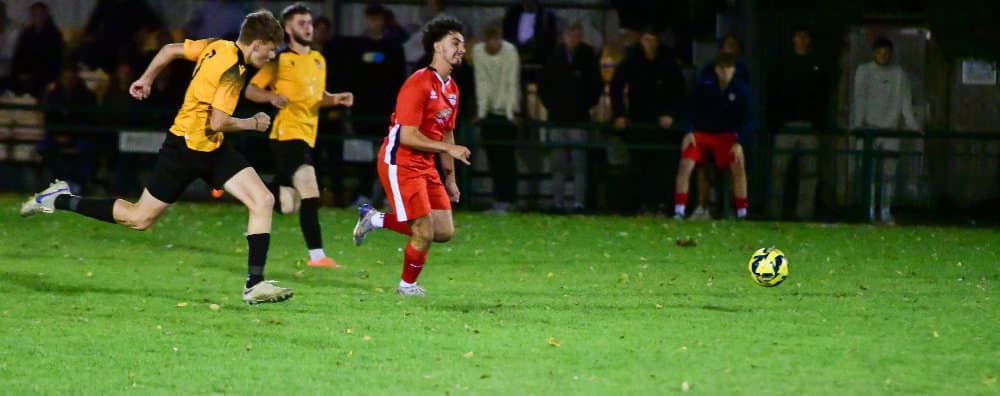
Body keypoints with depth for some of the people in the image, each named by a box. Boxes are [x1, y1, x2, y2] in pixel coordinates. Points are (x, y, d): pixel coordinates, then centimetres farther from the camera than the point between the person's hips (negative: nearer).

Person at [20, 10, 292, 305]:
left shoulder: (217, 47, 3)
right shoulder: (232, 71, -23)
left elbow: (170, 49, 12)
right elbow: (217, 123, -26)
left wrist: (146, 79, 23)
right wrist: (252, 124, -10)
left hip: (212, 149, 9)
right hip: (187, 147, -9)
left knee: (263, 200, -4)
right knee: (139, 218, 3)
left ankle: (255, 284, -6)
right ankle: (60, 200, 17)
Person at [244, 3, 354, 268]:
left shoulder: (318, 60, 15)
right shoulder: (280, 60, -6)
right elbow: (251, 90, -4)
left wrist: (336, 99, 7)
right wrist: (271, 97, -24)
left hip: (307, 136, 8)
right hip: (287, 134, -8)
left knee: (287, 206, 10)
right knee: (310, 193, -21)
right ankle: (316, 255, -20)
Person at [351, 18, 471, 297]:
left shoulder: (451, 89, 11)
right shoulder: (419, 83, -17)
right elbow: (408, 136, -22)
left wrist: (450, 178, 18)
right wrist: (448, 148, -21)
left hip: (425, 166, 9)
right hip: (401, 163, -9)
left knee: (444, 232, 4)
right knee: (425, 233, -10)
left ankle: (376, 219, 19)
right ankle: (407, 286, 15)